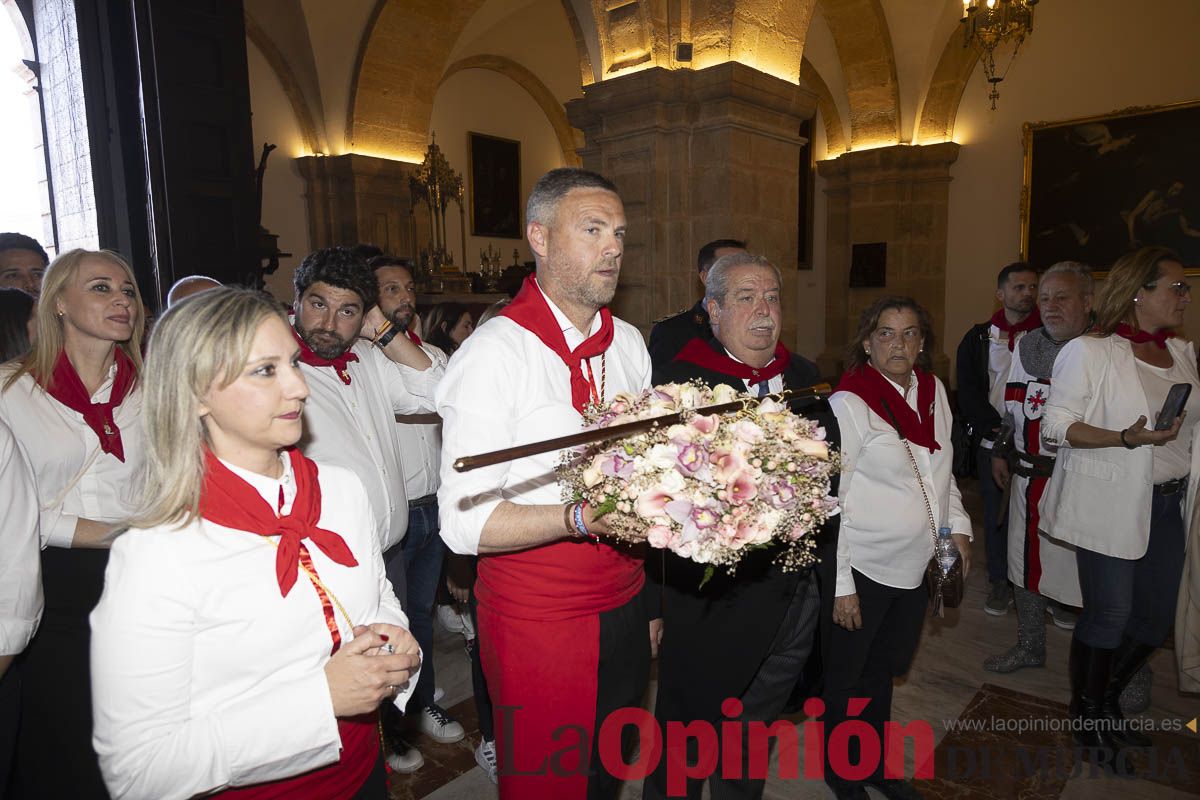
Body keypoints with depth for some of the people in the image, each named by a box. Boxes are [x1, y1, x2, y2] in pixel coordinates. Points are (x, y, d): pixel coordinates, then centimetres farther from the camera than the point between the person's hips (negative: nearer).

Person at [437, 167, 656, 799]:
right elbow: (463, 523, -20)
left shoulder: (629, 344, 7)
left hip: (625, 609, 6)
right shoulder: (494, 353, -17)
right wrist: (584, 517, -31)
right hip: (537, 622, -6)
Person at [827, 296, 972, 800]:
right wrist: (840, 584, -16)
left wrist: (957, 526, 9)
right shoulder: (848, 404, -17)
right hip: (864, 568, -6)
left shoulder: (933, 390, 4)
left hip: (916, 564, 6)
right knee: (845, 679, 11)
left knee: (884, 669, 22)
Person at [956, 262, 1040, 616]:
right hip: (992, 443, 1)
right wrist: (997, 426, -10)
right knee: (996, 514, 8)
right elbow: (967, 391, 2)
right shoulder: (980, 338, 6)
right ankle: (1000, 582, 20)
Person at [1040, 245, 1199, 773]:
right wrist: (1128, 438, -25)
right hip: (1111, 506, -7)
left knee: (1156, 615, 13)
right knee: (1109, 614, 1)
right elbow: (1056, 425, -15)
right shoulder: (1089, 352, -11)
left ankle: (1108, 701, 36)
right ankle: (1085, 717, 23)